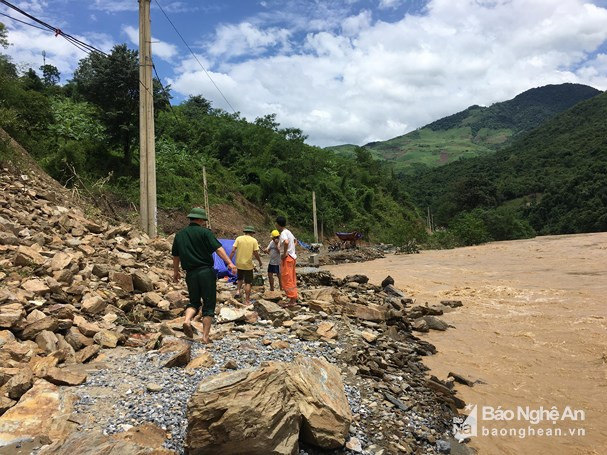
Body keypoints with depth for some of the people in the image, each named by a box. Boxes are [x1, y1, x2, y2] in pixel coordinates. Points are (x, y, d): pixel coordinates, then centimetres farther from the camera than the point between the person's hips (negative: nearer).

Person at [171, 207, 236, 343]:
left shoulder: (179, 235, 11)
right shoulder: (205, 232, -5)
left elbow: (176, 255, 18)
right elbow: (218, 248, -16)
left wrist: (175, 272, 29)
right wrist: (229, 263, -19)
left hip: (191, 273, 5)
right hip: (206, 272, -4)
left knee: (194, 301, 20)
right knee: (209, 304, 5)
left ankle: (187, 320, -9)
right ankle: (205, 336, 3)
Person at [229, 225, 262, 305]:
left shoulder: (238, 238, -2)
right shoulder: (254, 240, -7)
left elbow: (233, 251, -7)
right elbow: (256, 254, -8)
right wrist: (260, 262, 8)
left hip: (239, 264, 3)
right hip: (248, 265, -3)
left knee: (240, 278, 28)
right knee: (248, 283, 5)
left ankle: (238, 291, 10)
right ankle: (247, 301, 6)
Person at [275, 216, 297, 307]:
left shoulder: (283, 233, -16)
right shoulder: (288, 232, 14)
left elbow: (286, 242, -37)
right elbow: (294, 240, 32)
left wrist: (285, 253, -24)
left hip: (286, 258, -10)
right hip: (292, 257, 10)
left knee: (287, 280, -5)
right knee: (292, 279, 13)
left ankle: (292, 300, -3)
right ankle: (294, 299, 18)